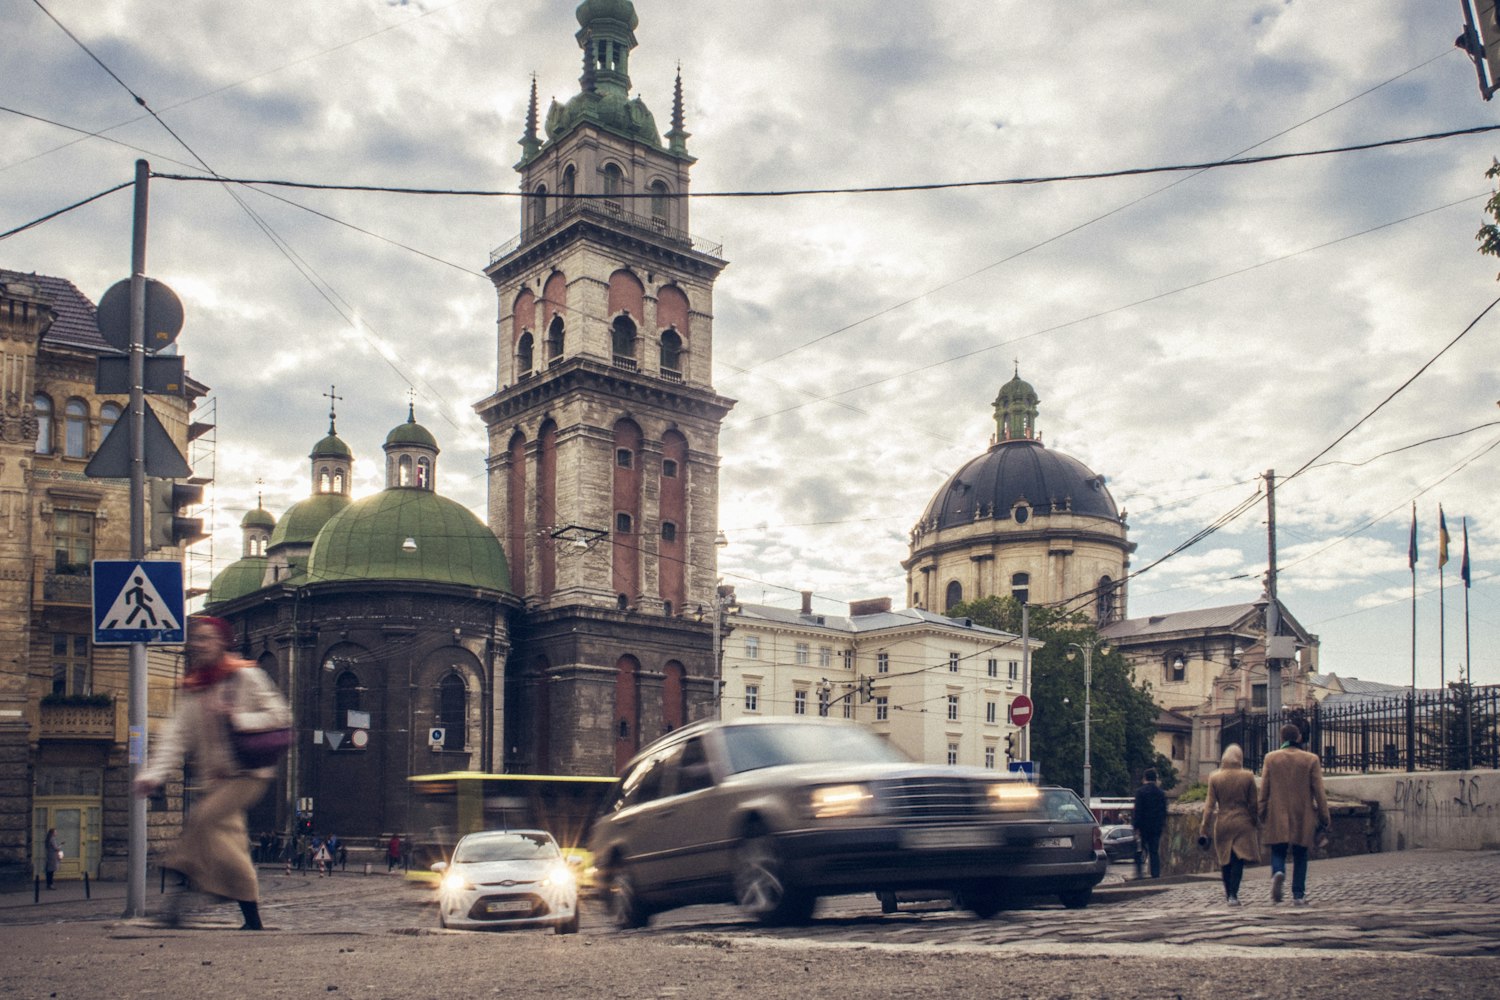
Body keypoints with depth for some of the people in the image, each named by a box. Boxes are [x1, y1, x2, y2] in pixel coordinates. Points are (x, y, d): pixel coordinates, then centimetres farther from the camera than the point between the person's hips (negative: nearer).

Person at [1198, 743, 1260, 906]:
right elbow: (1253, 804, -1)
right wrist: (1256, 823, 12)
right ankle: (1233, 895, -10)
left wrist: (1204, 827, 0)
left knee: (1225, 860, 13)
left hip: (1222, 823, 2)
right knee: (1239, 860, 0)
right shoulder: (1248, 777, -5)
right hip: (1243, 823, -1)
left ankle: (1228, 893, 24)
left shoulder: (1214, 777, -2)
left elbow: (1210, 804, -3)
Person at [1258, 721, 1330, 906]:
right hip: (1303, 816, 0)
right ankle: (1298, 895, 9)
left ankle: (1278, 873, -25)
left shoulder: (1271, 758, -1)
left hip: (1277, 815, 0)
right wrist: (1324, 816, 7)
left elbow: (1264, 789, 2)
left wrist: (1261, 814, 10)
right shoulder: (1311, 759, -2)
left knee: (1278, 851, 7)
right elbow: (1318, 791, -1)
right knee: (1300, 856, 10)